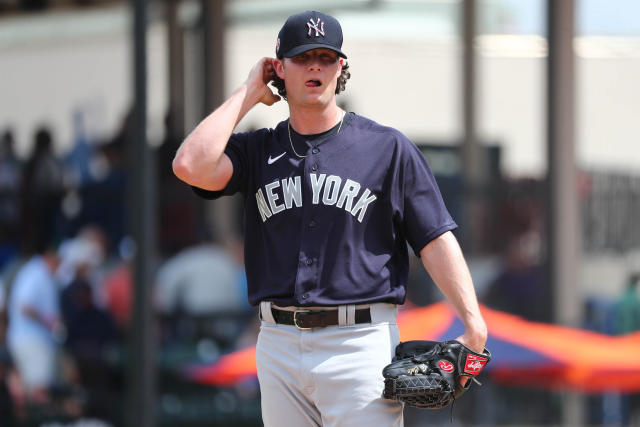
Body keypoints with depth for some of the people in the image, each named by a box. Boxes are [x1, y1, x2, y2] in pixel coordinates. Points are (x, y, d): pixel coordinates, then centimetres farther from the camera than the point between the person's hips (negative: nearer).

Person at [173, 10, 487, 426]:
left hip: (360, 344, -4)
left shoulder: (387, 147, 4)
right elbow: (192, 166, -8)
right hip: (278, 344, 4)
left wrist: (473, 323, -14)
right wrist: (248, 94, 3)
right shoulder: (258, 150, 12)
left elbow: (436, 239, -1)